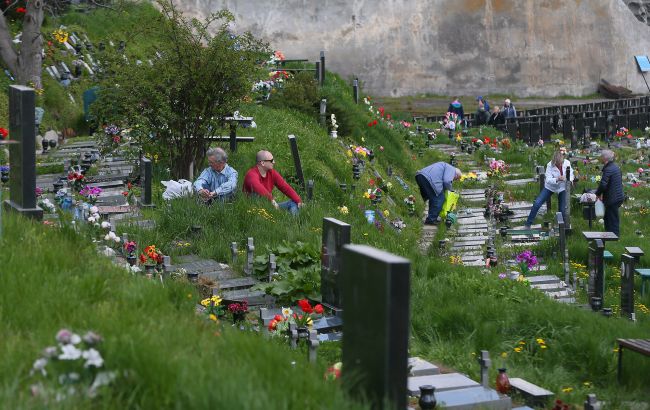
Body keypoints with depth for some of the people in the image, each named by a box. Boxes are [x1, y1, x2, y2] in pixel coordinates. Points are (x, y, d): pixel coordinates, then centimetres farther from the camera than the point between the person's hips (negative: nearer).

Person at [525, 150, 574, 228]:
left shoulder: (567, 163, -17)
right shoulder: (550, 165, -25)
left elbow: (571, 173, 1)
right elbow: (548, 180, -31)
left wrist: (570, 180, -20)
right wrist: (557, 179, -50)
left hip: (562, 187, 2)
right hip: (550, 187, -2)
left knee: (563, 209, -2)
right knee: (537, 203, -11)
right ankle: (528, 224, 1)